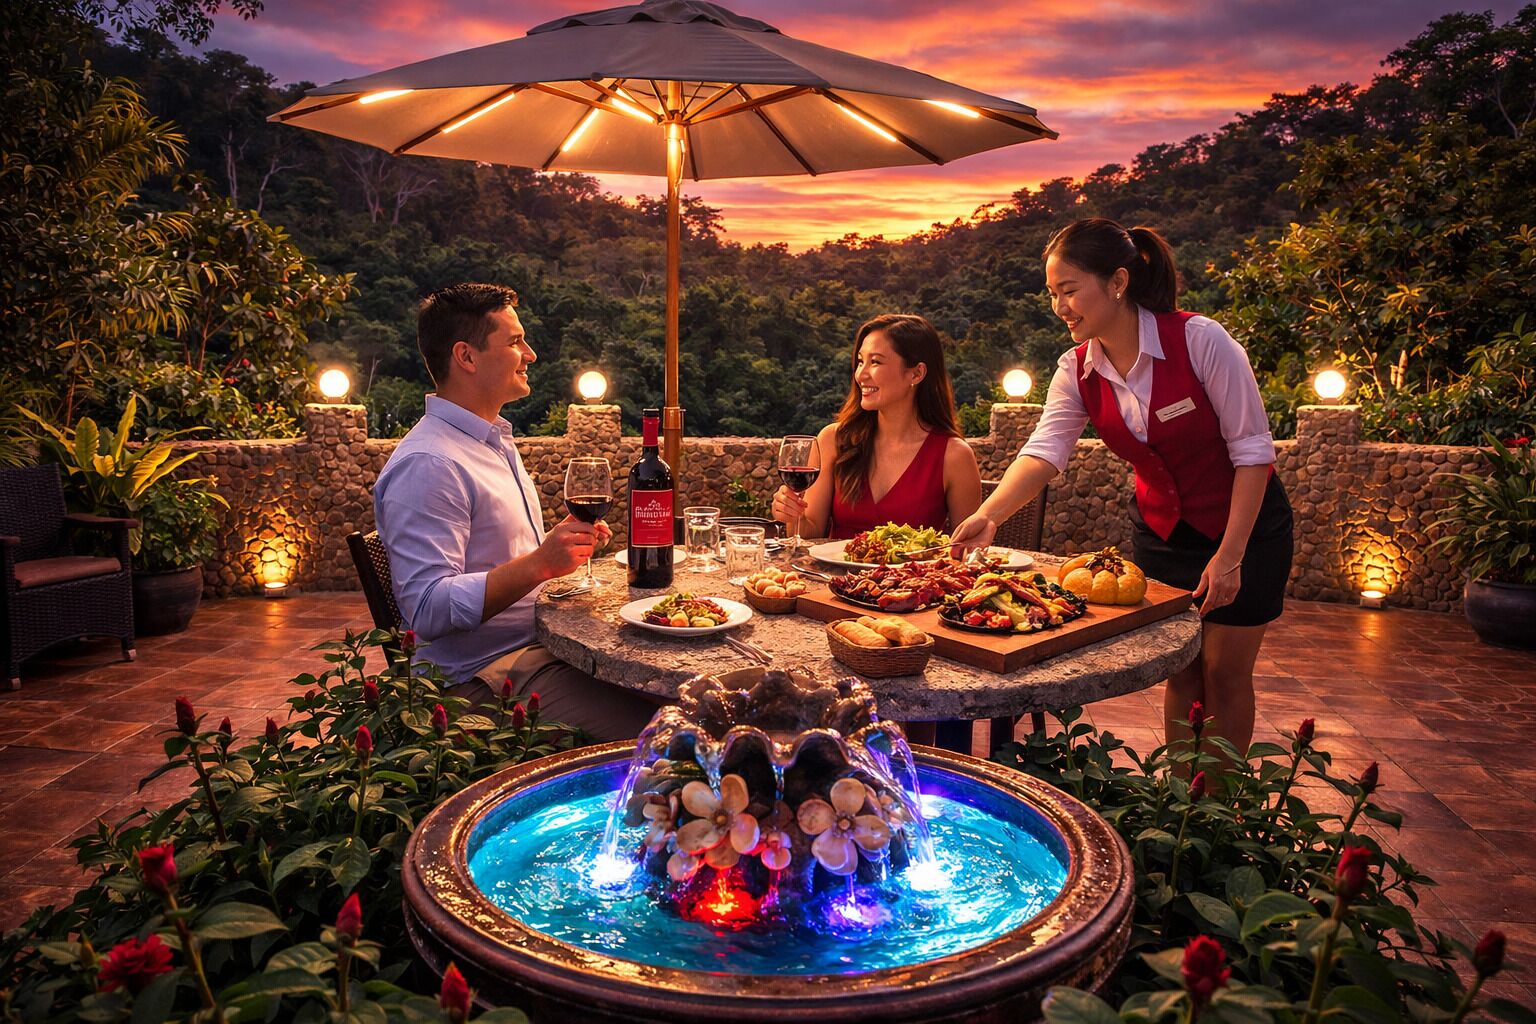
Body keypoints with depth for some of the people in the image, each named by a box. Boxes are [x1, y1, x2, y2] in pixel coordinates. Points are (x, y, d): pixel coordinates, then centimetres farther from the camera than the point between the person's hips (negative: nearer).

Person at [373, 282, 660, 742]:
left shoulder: (496, 440, 17)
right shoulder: (427, 464, -16)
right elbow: (428, 609, -23)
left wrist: (566, 539, 12)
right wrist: (538, 564, -30)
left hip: (542, 645, 10)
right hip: (485, 674, -9)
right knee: (650, 733, -24)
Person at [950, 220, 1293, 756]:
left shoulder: (1200, 340, -23)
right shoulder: (1078, 371, -8)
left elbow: (1253, 451, -19)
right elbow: (1043, 451, -21)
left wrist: (1229, 555, -21)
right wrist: (987, 515, -39)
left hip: (1242, 525, -4)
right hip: (1160, 527, 4)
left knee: (1224, 673, 4)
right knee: (1180, 673, 11)